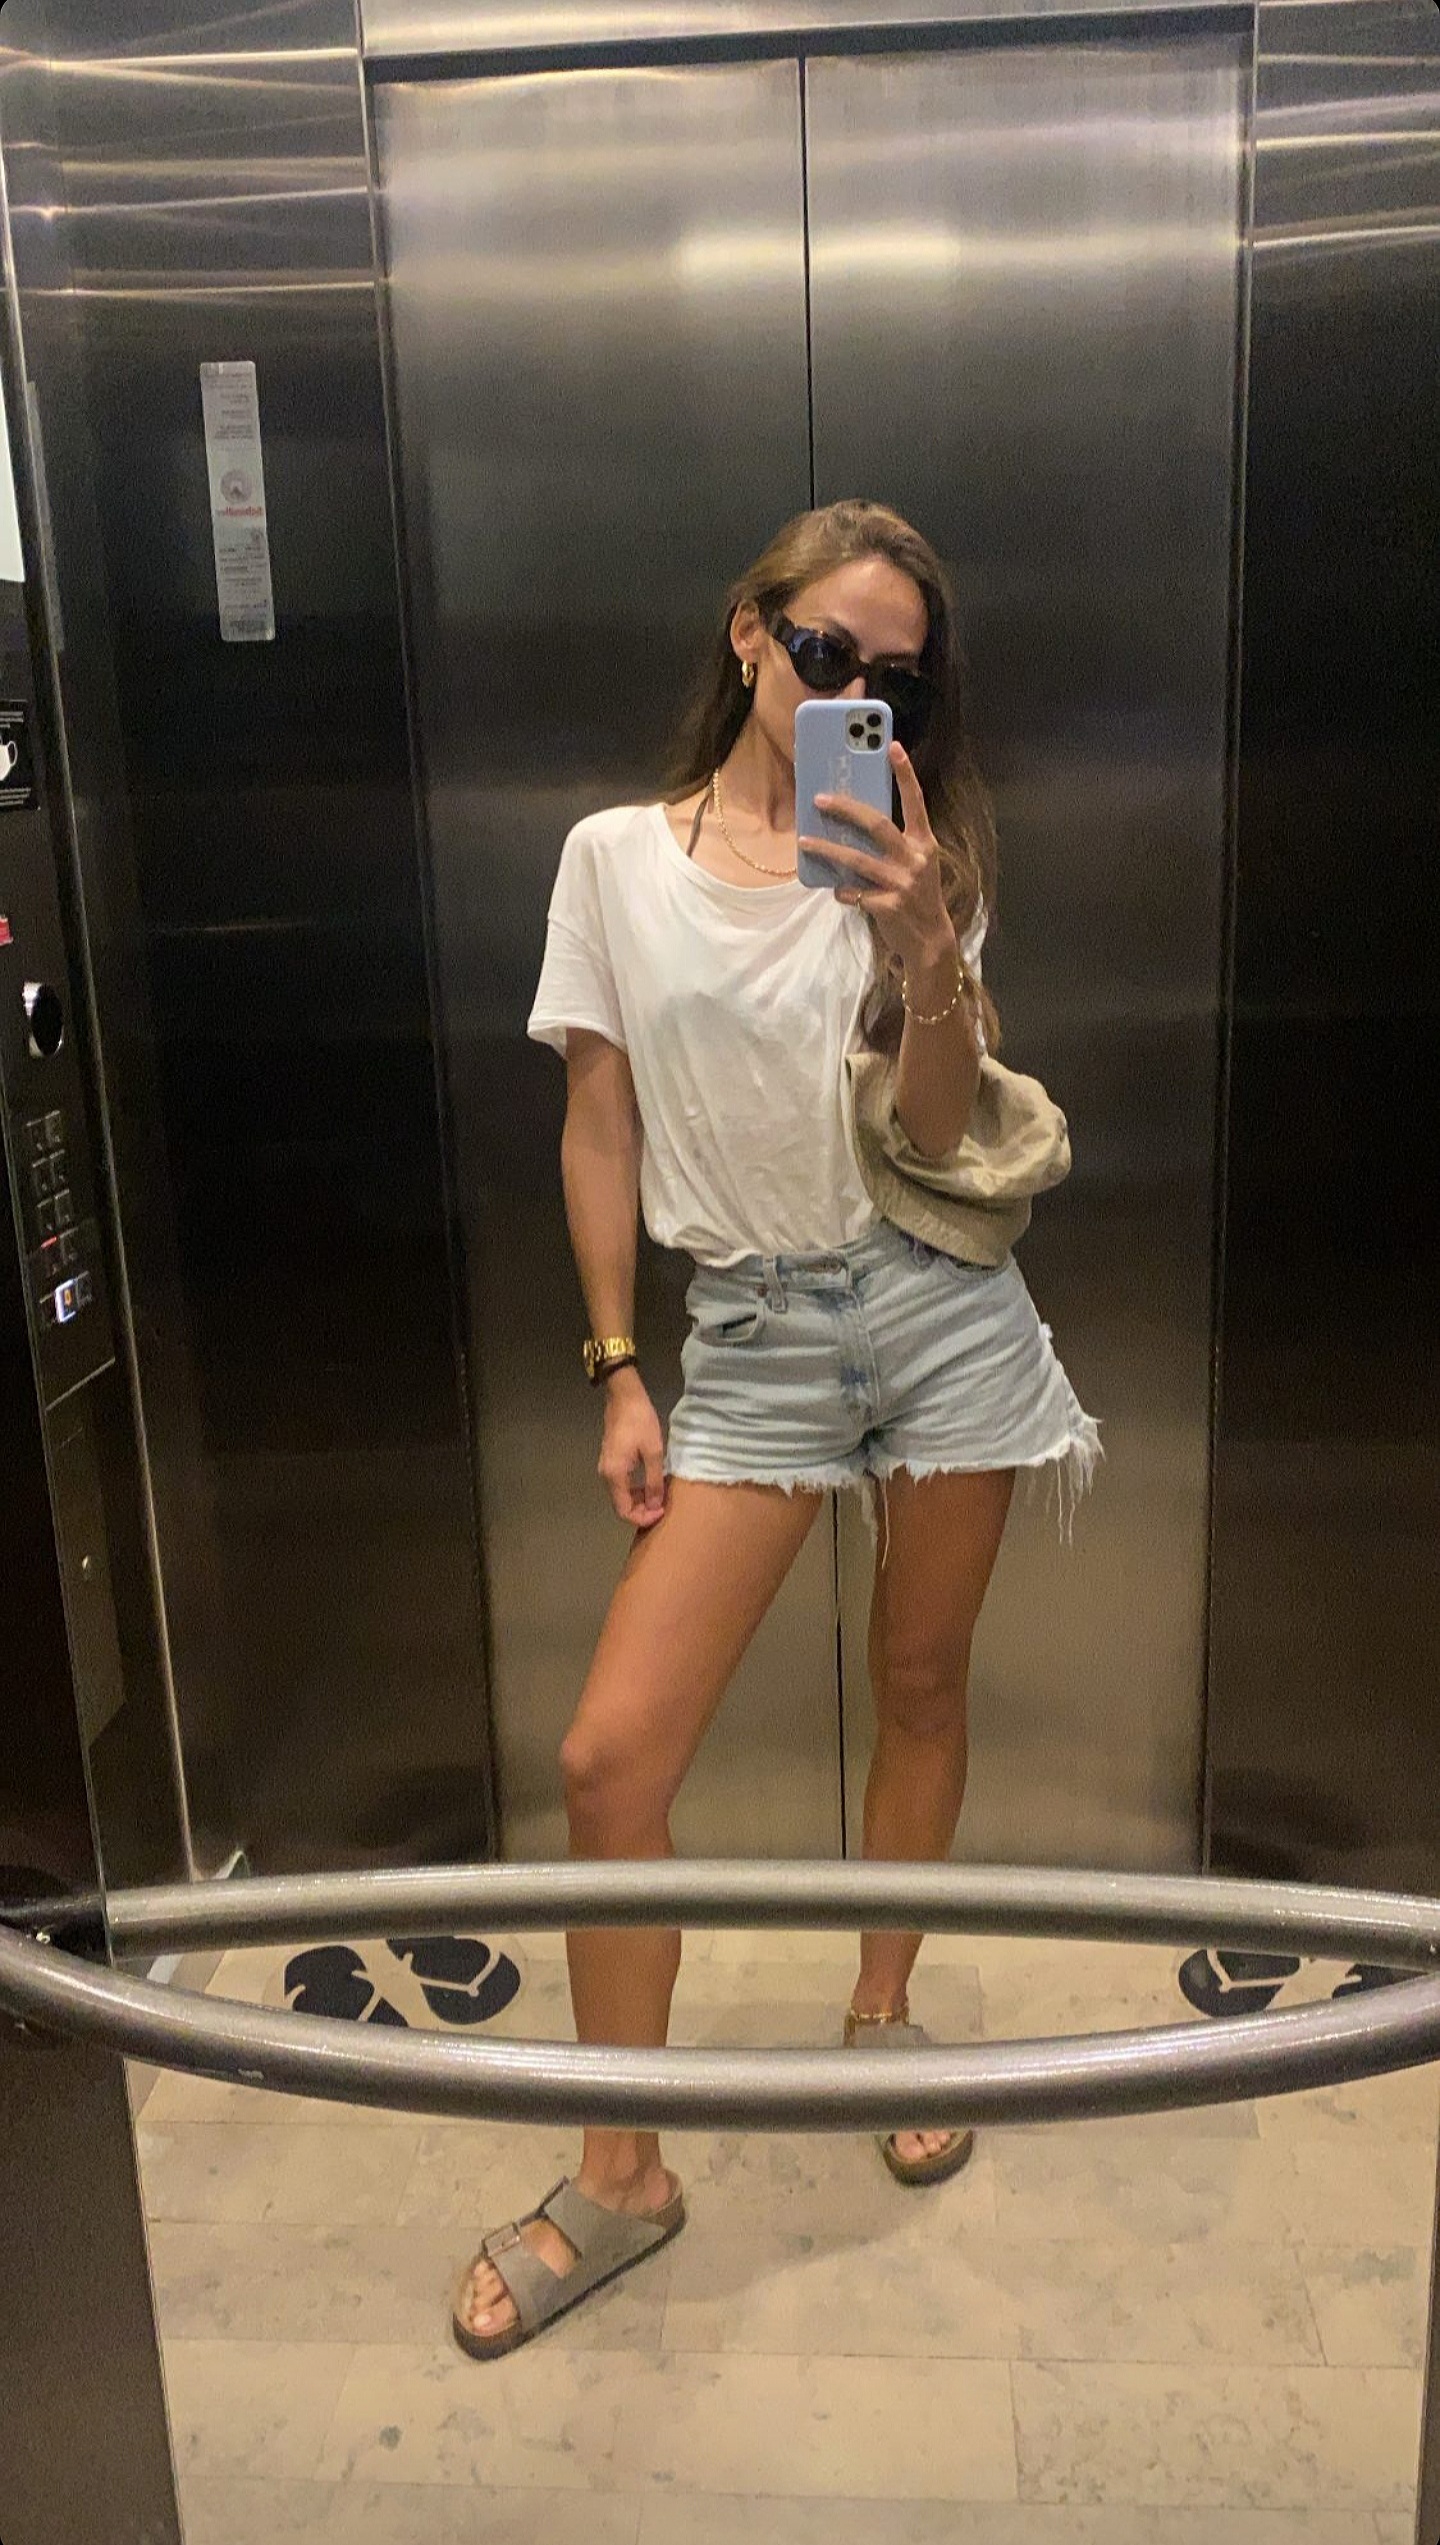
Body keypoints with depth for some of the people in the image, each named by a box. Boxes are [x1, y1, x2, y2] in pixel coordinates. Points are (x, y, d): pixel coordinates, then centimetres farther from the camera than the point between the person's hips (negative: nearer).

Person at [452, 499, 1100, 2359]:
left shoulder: (915, 859, 3)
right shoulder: (616, 860, 2)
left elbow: (941, 1133, -5)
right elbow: (597, 1126, 4)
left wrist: (922, 947, -23)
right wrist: (620, 1377, 1)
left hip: (940, 1307, 1)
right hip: (753, 1333, 0)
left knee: (920, 1685, 14)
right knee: (609, 1760, -6)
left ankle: (884, 2009, 40)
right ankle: (621, 2177, 14)